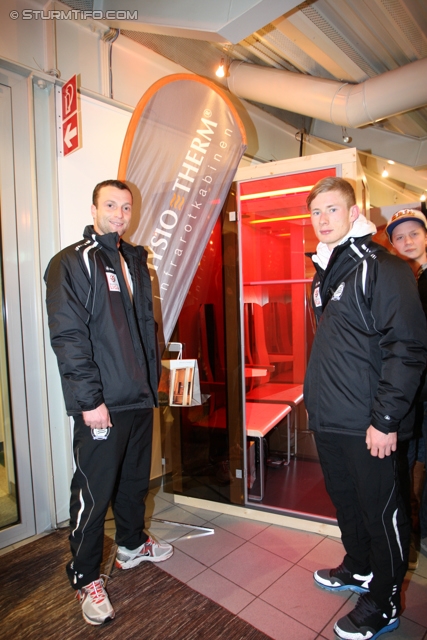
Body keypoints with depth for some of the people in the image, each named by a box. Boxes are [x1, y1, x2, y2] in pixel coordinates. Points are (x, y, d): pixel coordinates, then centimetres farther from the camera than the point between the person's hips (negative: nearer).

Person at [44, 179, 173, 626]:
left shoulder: (135, 262, 14)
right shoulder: (71, 263, -8)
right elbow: (67, 336, -16)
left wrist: (152, 379, 14)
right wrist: (89, 399, -19)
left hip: (139, 398, 7)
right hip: (101, 404, -7)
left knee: (135, 479, 21)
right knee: (93, 493, 5)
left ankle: (131, 545, 44)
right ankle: (85, 579, 27)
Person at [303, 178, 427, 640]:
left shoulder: (384, 269, -13)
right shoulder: (325, 272, 12)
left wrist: (386, 419, -19)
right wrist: (316, 397, 16)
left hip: (366, 424, -8)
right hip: (327, 419, 8)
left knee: (381, 511, 9)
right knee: (344, 499, 23)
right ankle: (358, 569, 45)